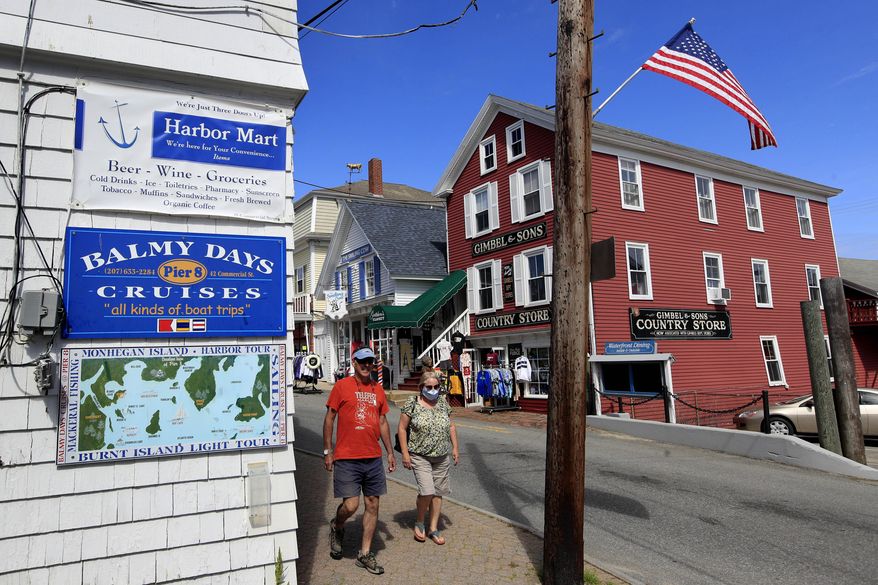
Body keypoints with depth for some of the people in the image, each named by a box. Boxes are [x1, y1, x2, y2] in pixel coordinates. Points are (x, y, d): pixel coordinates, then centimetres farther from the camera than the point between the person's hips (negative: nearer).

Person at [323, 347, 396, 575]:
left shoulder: (378, 389, 10)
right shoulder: (341, 386, -4)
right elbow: (329, 419, 0)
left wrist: (390, 452, 14)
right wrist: (327, 451, -2)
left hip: (373, 458, 5)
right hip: (347, 458, -5)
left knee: (372, 505, 8)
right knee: (350, 505, -6)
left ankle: (365, 554, 23)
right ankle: (336, 527, 29)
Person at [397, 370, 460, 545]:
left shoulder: (443, 402, 5)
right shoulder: (412, 404, -8)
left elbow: (451, 427, 14)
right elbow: (402, 429, -6)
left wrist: (455, 448, 8)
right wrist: (405, 453, -10)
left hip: (442, 457, 5)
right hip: (420, 456, -4)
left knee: (438, 493, 9)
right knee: (427, 491, -14)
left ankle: (433, 529, 24)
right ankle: (419, 522, 13)